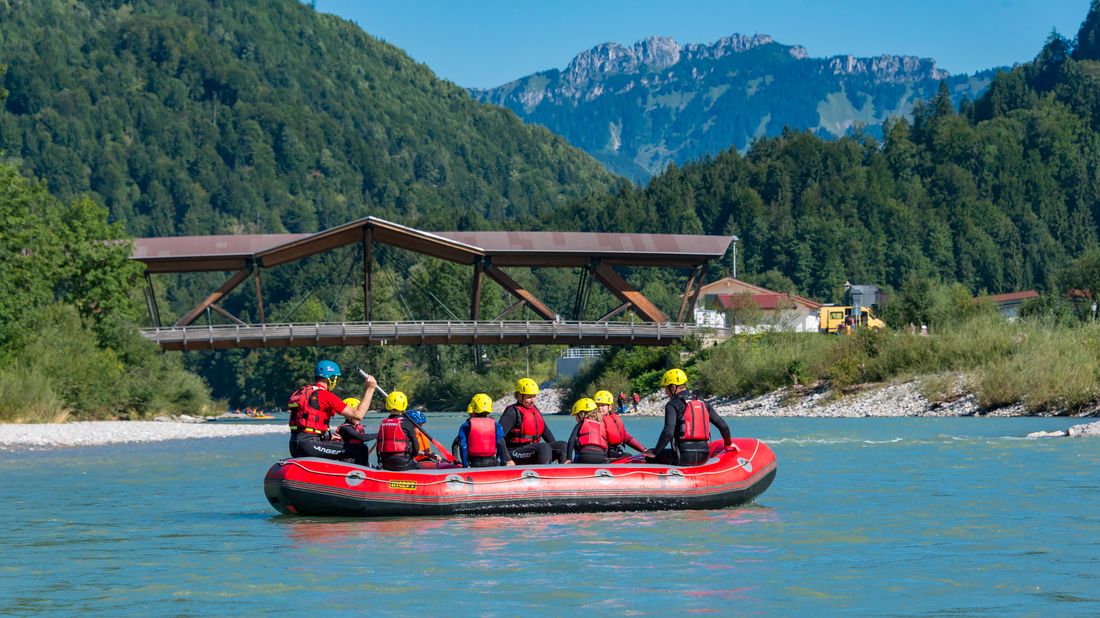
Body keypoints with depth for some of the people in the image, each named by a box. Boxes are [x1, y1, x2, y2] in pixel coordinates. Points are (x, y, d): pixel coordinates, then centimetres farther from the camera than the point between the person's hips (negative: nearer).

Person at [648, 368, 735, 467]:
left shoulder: (673, 404, -2)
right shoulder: (703, 403, 16)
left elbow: (668, 432, -16)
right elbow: (723, 426, 16)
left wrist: (655, 452, -7)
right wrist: (728, 444, 34)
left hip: (684, 457, -7)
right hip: (703, 457, 7)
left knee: (648, 456, 9)